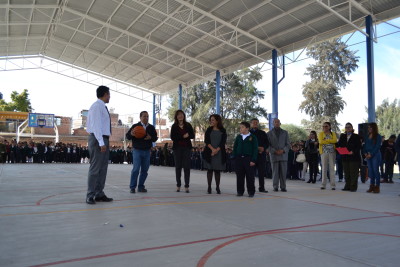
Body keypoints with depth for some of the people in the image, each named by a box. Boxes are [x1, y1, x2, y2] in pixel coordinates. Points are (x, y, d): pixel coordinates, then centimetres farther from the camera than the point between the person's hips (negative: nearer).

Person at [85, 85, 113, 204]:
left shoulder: (102, 107, 16)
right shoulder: (97, 106, -11)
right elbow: (96, 125, -19)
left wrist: (104, 142, 11)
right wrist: (101, 142, -24)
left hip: (104, 140, 10)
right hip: (98, 139, -10)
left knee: (103, 168, 10)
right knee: (95, 168, -7)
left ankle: (99, 194, 16)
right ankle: (90, 196, -1)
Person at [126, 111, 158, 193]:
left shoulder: (151, 127, 10)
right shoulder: (135, 126, -1)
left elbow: (155, 138, 13)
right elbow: (127, 136, 0)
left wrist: (150, 138, -9)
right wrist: (131, 134, -23)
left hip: (147, 151, 4)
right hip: (137, 150, -4)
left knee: (145, 170, 6)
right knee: (136, 169, -9)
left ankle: (141, 186, 17)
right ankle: (132, 187, 0)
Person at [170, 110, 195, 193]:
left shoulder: (188, 125, 8)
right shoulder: (174, 126, 4)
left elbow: (192, 135, 5)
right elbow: (172, 137, -5)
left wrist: (187, 136, -15)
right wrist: (183, 136, -13)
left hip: (187, 148, 0)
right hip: (177, 148, 0)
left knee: (187, 166, -3)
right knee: (178, 166, 4)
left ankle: (186, 186, 1)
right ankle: (178, 185, 14)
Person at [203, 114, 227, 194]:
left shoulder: (223, 131, 6)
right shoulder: (209, 130, 9)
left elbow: (223, 142, -2)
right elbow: (206, 141, 0)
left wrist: (217, 150, -14)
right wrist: (212, 149, -14)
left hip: (219, 153, 0)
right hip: (209, 152, 1)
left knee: (217, 170, 3)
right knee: (209, 169, 2)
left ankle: (217, 187, 11)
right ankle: (209, 187, 8)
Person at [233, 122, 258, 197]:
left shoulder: (253, 137, -1)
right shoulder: (238, 137, 10)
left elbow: (255, 149, -3)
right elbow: (235, 147, 14)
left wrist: (253, 160, -9)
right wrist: (235, 157, 4)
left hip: (248, 159, -3)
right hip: (239, 159, 3)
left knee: (250, 176, 1)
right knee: (239, 176, 6)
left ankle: (251, 192, 11)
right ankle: (240, 191, 16)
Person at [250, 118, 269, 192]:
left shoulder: (262, 133, 16)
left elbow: (267, 143, 12)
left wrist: (263, 148, -10)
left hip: (261, 154, 2)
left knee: (262, 172, 0)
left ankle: (261, 187, 8)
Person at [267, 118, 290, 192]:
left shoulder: (285, 133, 12)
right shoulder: (269, 133, 8)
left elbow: (288, 144, 9)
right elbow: (268, 145, 3)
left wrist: (283, 150, -9)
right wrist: (275, 151, -11)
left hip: (283, 155, 1)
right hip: (274, 155, -1)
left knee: (283, 172, -1)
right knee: (275, 172, -1)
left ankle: (283, 187, 5)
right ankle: (275, 187, 6)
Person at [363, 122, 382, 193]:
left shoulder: (378, 136, -3)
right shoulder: (368, 136, 14)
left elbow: (377, 147, -10)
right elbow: (365, 145, 13)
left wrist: (371, 154, -15)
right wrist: (365, 153, -2)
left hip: (375, 155, -5)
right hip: (368, 155, 5)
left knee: (376, 170, -5)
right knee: (370, 171, 5)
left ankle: (377, 187, 1)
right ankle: (372, 186, 9)